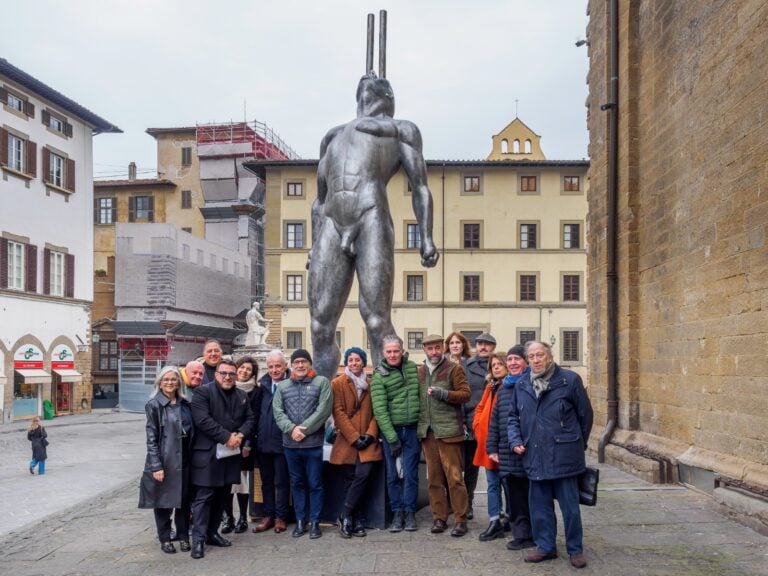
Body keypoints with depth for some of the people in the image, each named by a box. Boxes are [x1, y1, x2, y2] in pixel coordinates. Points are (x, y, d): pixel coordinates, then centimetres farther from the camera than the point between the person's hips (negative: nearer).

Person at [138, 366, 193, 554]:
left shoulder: (185, 404, 8)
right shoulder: (154, 405, -5)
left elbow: (191, 431, 11)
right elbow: (151, 437, -8)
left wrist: (192, 457, 4)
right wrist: (156, 465, -13)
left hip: (184, 459, 4)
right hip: (164, 459, -4)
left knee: (184, 499, 9)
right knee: (163, 500, 6)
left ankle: (183, 536, 22)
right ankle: (165, 539, 19)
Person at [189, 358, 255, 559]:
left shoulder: (242, 396, 14)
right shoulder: (203, 392, -7)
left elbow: (250, 418, 12)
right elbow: (203, 420, -17)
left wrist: (240, 435, -8)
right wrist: (227, 437, -17)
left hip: (231, 453, 6)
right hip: (208, 453, -6)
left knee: (222, 496, 13)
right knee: (204, 496, -5)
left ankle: (212, 533, 24)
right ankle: (198, 538, -1)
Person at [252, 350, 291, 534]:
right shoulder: (263, 384, 7)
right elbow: (256, 412, 11)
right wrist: (256, 435, 5)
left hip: (282, 442, -5)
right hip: (263, 442, 5)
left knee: (281, 482, 6)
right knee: (266, 482, 14)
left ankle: (280, 517, 16)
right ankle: (268, 515, 24)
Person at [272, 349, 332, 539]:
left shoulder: (322, 382, 0)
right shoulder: (282, 386, 11)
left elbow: (323, 410, -10)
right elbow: (277, 411, 2)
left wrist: (304, 429, -14)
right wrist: (291, 429, -14)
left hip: (313, 443, -3)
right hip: (290, 443, 3)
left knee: (315, 484, 4)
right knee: (297, 483, 13)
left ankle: (315, 522, 14)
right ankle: (300, 521, 22)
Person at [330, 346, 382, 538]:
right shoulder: (338, 383, 3)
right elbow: (339, 412, -4)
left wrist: (370, 434, -7)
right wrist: (354, 437, -10)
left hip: (368, 441, 1)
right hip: (347, 441, -1)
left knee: (363, 475, -15)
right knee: (351, 480, 1)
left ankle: (345, 516, -3)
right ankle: (358, 521, 10)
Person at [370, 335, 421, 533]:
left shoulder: (412, 367, 6)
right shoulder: (379, 377, -5)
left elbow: (420, 395, 12)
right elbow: (380, 410, -11)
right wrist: (391, 438, -15)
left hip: (412, 429, 2)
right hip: (391, 430, -2)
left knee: (410, 474, 3)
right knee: (393, 475, 5)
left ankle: (410, 513, 13)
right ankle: (397, 513, 16)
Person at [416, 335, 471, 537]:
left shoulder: (454, 369, 0)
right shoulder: (420, 371, 14)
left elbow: (465, 394, -5)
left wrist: (444, 394, -18)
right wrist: (419, 424, 9)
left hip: (448, 430, -5)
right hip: (427, 430, 5)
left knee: (454, 476, -4)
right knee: (434, 477, 9)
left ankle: (460, 520, 3)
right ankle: (439, 518, 17)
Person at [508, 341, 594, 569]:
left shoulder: (570, 380, -6)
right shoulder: (521, 385, 7)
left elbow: (586, 414, 1)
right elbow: (513, 416, 17)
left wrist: (577, 445, 8)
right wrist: (515, 440, 3)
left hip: (564, 456, -4)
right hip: (535, 457, 4)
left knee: (570, 505, 5)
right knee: (539, 505, 11)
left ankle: (575, 550, 19)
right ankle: (545, 546, 25)